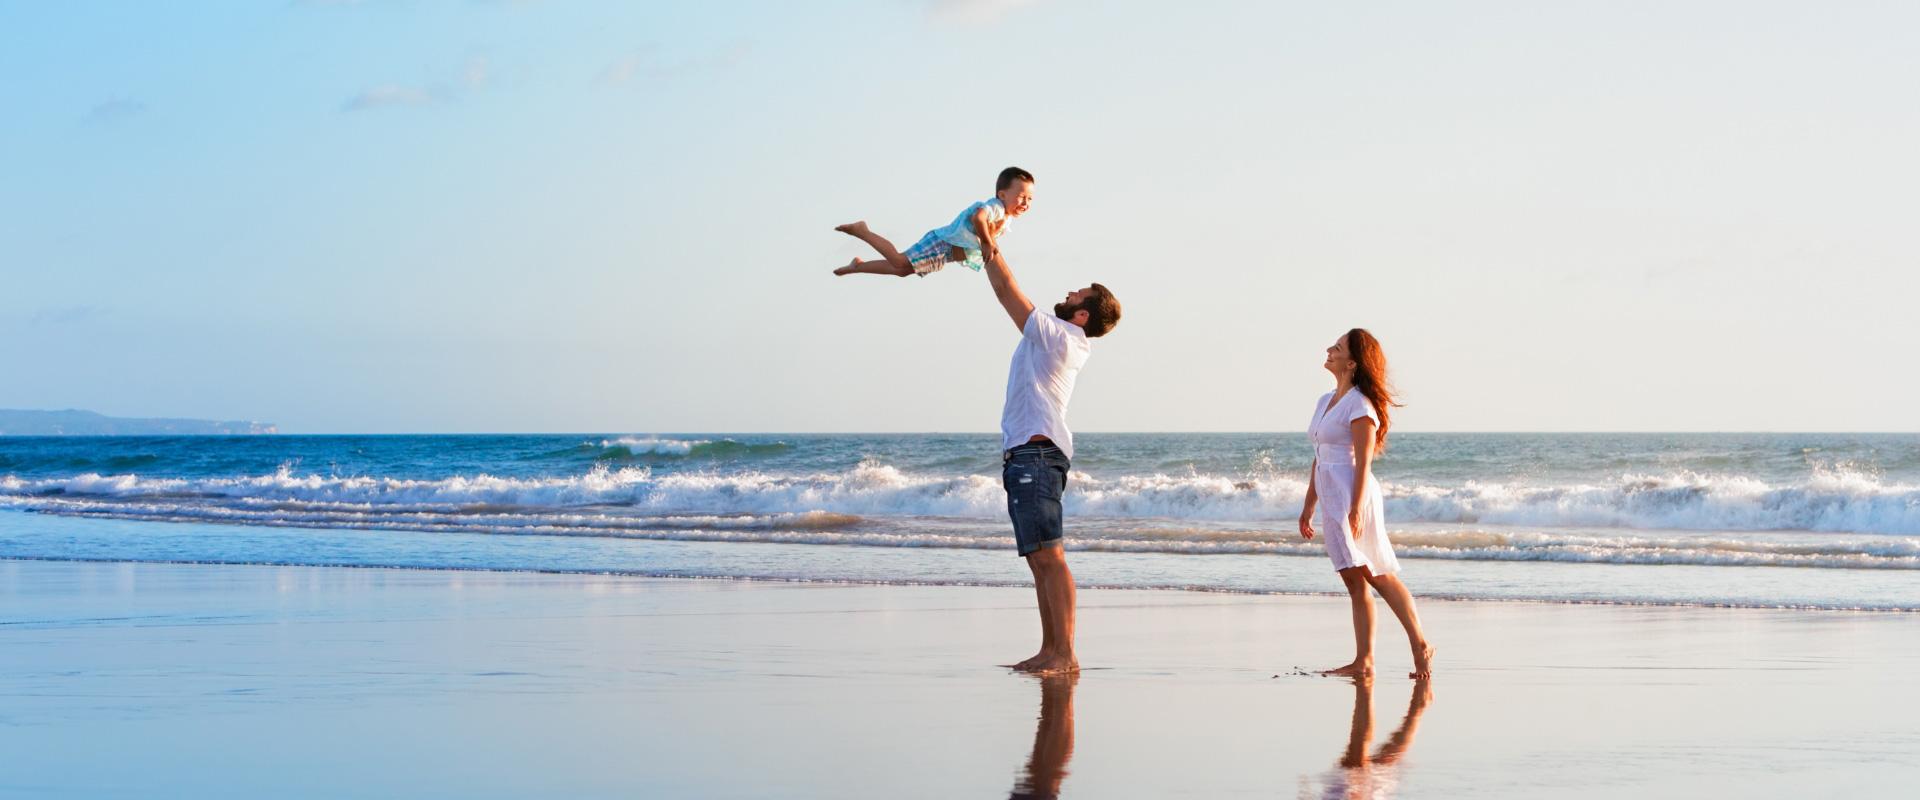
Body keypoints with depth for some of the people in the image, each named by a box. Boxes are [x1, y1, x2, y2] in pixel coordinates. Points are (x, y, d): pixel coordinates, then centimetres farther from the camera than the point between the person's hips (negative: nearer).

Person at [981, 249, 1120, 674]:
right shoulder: (1062, 341, 17)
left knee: (1048, 555, -15)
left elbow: (1006, 290, -5)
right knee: (1038, 559, 9)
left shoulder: (1057, 335, -9)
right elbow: (1010, 292, 26)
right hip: (1025, 455, 11)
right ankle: (1049, 650, 11)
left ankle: (1066, 654, -19)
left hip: (1036, 453, -11)